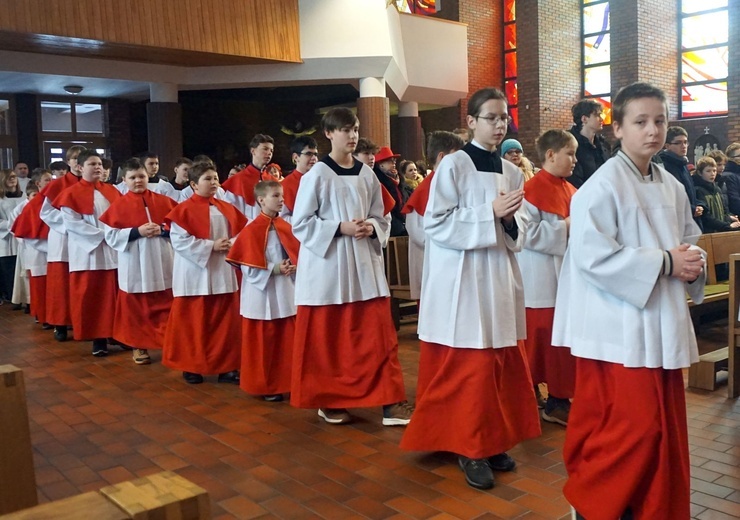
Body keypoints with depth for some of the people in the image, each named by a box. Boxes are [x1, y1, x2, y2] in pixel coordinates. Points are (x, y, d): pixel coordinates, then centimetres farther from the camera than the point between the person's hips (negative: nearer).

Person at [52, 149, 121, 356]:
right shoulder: (71, 194, -2)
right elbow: (72, 223, -11)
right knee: (92, 298, -1)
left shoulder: (111, 191, 12)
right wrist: (102, 234, -16)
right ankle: (98, 339, 6)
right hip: (88, 252, -4)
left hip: (113, 250, 4)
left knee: (114, 296, 6)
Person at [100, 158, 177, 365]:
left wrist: (162, 229, -13)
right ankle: (138, 346, 19)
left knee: (165, 306, 5)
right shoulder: (118, 205, -1)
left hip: (162, 264, 2)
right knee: (136, 308, 7)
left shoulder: (164, 201, 5)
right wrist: (137, 232, -16)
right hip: (135, 266, -1)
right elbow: (111, 236, -6)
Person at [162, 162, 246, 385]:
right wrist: (211, 246, -18)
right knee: (193, 323, 5)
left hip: (222, 274, 5)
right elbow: (179, 241, -16)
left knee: (225, 320, 7)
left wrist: (232, 244, -11)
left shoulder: (226, 209, 9)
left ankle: (225, 366, 17)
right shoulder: (184, 210, -8)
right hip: (195, 275, -5)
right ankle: (190, 366, 18)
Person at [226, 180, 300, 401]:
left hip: (286, 292, 6)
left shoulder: (286, 227, 7)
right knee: (263, 341, 5)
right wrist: (274, 269, -19)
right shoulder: (252, 229, -11)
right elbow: (248, 266, -13)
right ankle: (264, 386, 17)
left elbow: (296, 254, 10)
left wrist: (295, 267, -10)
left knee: (287, 339, 10)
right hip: (262, 292, -6)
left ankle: (286, 382, 23)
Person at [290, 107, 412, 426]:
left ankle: (389, 402, 9)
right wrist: (340, 228, -17)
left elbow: (381, 219, 13)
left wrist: (371, 228, -9)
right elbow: (300, 223, -7)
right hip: (326, 264, -4)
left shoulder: (367, 175, 7)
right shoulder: (317, 175, -6)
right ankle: (328, 401, 22)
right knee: (326, 338, 5)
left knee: (378, 334, 1)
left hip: (364, 264, 4)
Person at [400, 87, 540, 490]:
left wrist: (510, 220, -9)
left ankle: (494, 442, 24)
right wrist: (490, 213, -19)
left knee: (501, 363, 10)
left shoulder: (511, 171, 12)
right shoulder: (453, 164, -6)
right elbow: (437, 223, -13)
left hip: (500, 277, 6)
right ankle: (469, 448, 11)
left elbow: (519, 233, 14)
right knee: (468, 365, -3)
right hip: (461, 278, -6)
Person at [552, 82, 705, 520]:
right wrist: (664, 262, -18)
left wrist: (693, 263, -2)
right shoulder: (602, 187, -13)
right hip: (620, 326, -8)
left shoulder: (672, 188, 11)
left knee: (665, 425, 13)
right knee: (634, 426, -6)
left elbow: (690, 239, 21)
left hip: (663, 323, 8)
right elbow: (593, 256, -21)